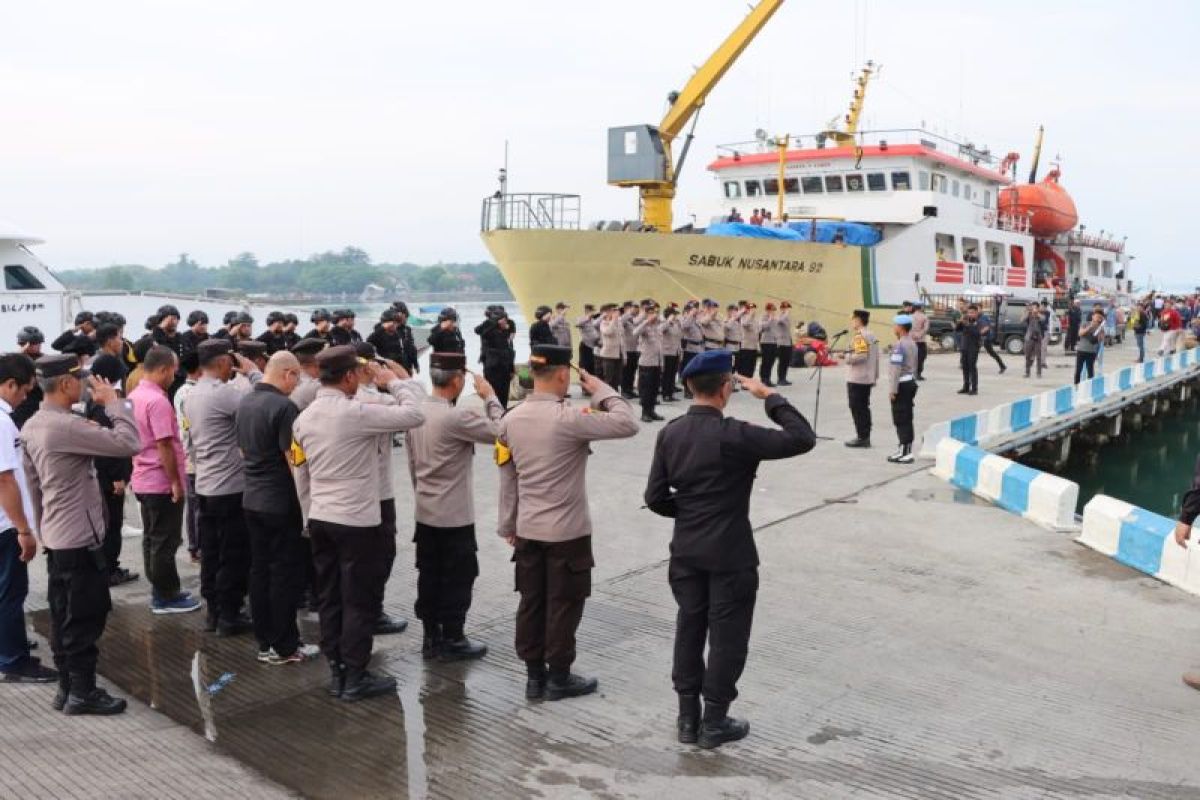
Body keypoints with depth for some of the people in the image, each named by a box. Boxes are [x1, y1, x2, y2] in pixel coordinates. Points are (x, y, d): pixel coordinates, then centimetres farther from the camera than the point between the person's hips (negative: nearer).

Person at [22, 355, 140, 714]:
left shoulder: (32, 426, 8)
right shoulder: (66, 426, -22)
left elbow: (34, 484, 15)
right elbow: (128, 443, -27)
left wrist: (42, 528, 23)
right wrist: (113, 401, -15)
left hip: (57, 536, 9)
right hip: (80, 539, -9)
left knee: (65, 616, 15)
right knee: (86, 617, 1)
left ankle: (67, 687, 24)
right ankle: (82, 692, 9)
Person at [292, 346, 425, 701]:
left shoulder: (303, 418, 7)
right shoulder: (357, 413, -18)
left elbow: (302, 476, 12)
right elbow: (414, 415, -18)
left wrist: (310, 517, 21)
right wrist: (394, 380, -4)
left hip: (320, 520, 8)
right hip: (357, 522, -8)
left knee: (329, 598, 13)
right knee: (360, 601, 3)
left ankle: (336, 672, 23)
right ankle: (355, 678, 10)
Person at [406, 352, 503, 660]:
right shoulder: (456, 417, -22)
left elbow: (412, 463, 10)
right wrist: (490, 396, -8)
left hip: (425, 512, 8)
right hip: (455, 515, -8)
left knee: (429, 575, 14)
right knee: (458, 577, 5)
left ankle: (431, 637, 23)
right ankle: (452, 640, 14)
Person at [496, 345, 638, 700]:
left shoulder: (510, 420, 0)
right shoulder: (569, 418, -20)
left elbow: (507, 478, 7)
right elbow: (628, 424, -19)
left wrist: (507, 526, 16)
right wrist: (601, 389, -6)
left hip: (527, 529, 6)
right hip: (567, 531, -6)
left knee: (531, 602, 13)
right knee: (564, 605, 7)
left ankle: (534, 675, 24)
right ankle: (559, 678, 18)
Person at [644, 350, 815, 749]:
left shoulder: (669, 433, -2)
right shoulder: (734, 434, -20)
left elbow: (655, 498, 1)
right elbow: (803, 438, -18)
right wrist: (769, 395, -11)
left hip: (686, 550, 6)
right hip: (729, 554, -6)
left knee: (689, 628, 15)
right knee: (727, 636, 8)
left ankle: (688, 717, 24)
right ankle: (714, 722, 18)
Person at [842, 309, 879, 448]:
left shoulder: (859, 336, -15)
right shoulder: (872, 335, 14)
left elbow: (861, 356, -26)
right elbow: (876, 357, 16)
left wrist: (846, 357, -13)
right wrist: (874, 376, 20)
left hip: (857, 379, -9)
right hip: (868, 378, 9)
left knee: (857, 408, -4)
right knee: (864, 407, 13)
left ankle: (861, 437, -3)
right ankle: (866, 437, 16)